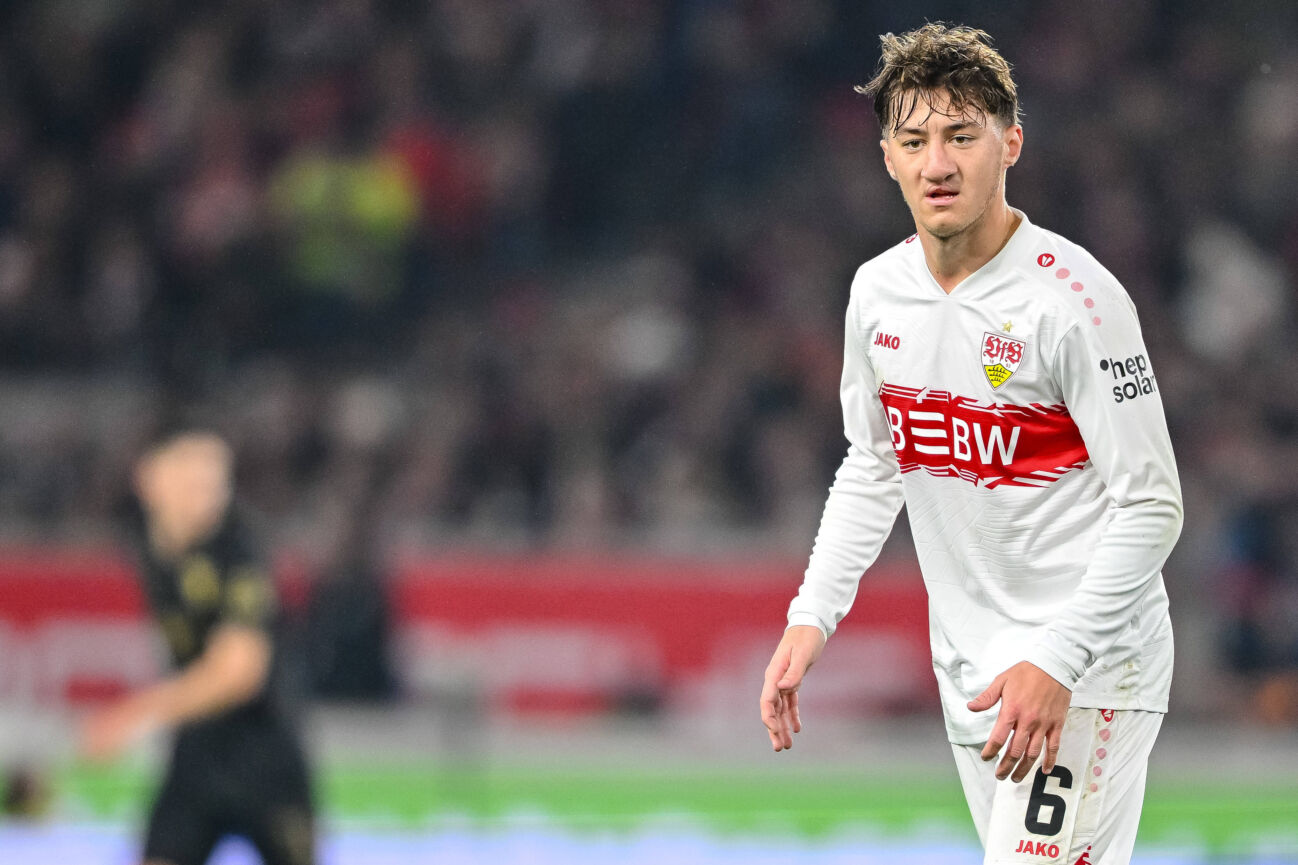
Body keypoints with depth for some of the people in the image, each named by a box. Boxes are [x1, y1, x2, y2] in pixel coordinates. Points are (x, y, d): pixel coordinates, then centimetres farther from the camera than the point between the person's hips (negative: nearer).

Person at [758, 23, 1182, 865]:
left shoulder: (1075, 297, -17)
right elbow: (871, 469, 18)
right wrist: (813, 616, 7)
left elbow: (1151, 506, -17)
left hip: (1090, 665, -6)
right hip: (969, 665, 6)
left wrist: (1057, 662, -24)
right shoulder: (878, 291, 4)